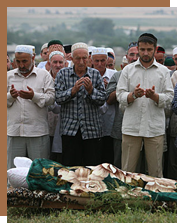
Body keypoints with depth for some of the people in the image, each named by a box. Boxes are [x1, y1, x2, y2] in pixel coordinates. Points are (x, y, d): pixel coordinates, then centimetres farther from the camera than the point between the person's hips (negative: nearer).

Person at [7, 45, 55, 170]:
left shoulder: (44, 75, 6)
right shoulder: (9, 76, 14)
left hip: (38, 132, -2)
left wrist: (34, 96, -18)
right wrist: (10, 96, -10)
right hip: (14, 131, 2)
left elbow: (51, 98, -3)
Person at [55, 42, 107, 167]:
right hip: (70, 128, -1)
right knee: (70, 167, -1)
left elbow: (102, 99, 1)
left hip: (92, 129, 1)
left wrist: (91, 90, -17)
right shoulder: (63, 74, 6)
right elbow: (58, 98, -4)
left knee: (93, 168, 1)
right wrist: (73, 90, -19)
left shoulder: (95, 74, 7)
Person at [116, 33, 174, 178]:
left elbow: (169, 98, 2)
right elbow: (120, 96, 3)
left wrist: (154, 96, -17)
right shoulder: (128, 70, 10)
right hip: (131, 127, 0)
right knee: (127, 171, 3)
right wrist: (133, 95, -17)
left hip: (155, 128, 0)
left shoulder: (163, 71, 8)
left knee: (155, 171, 2)